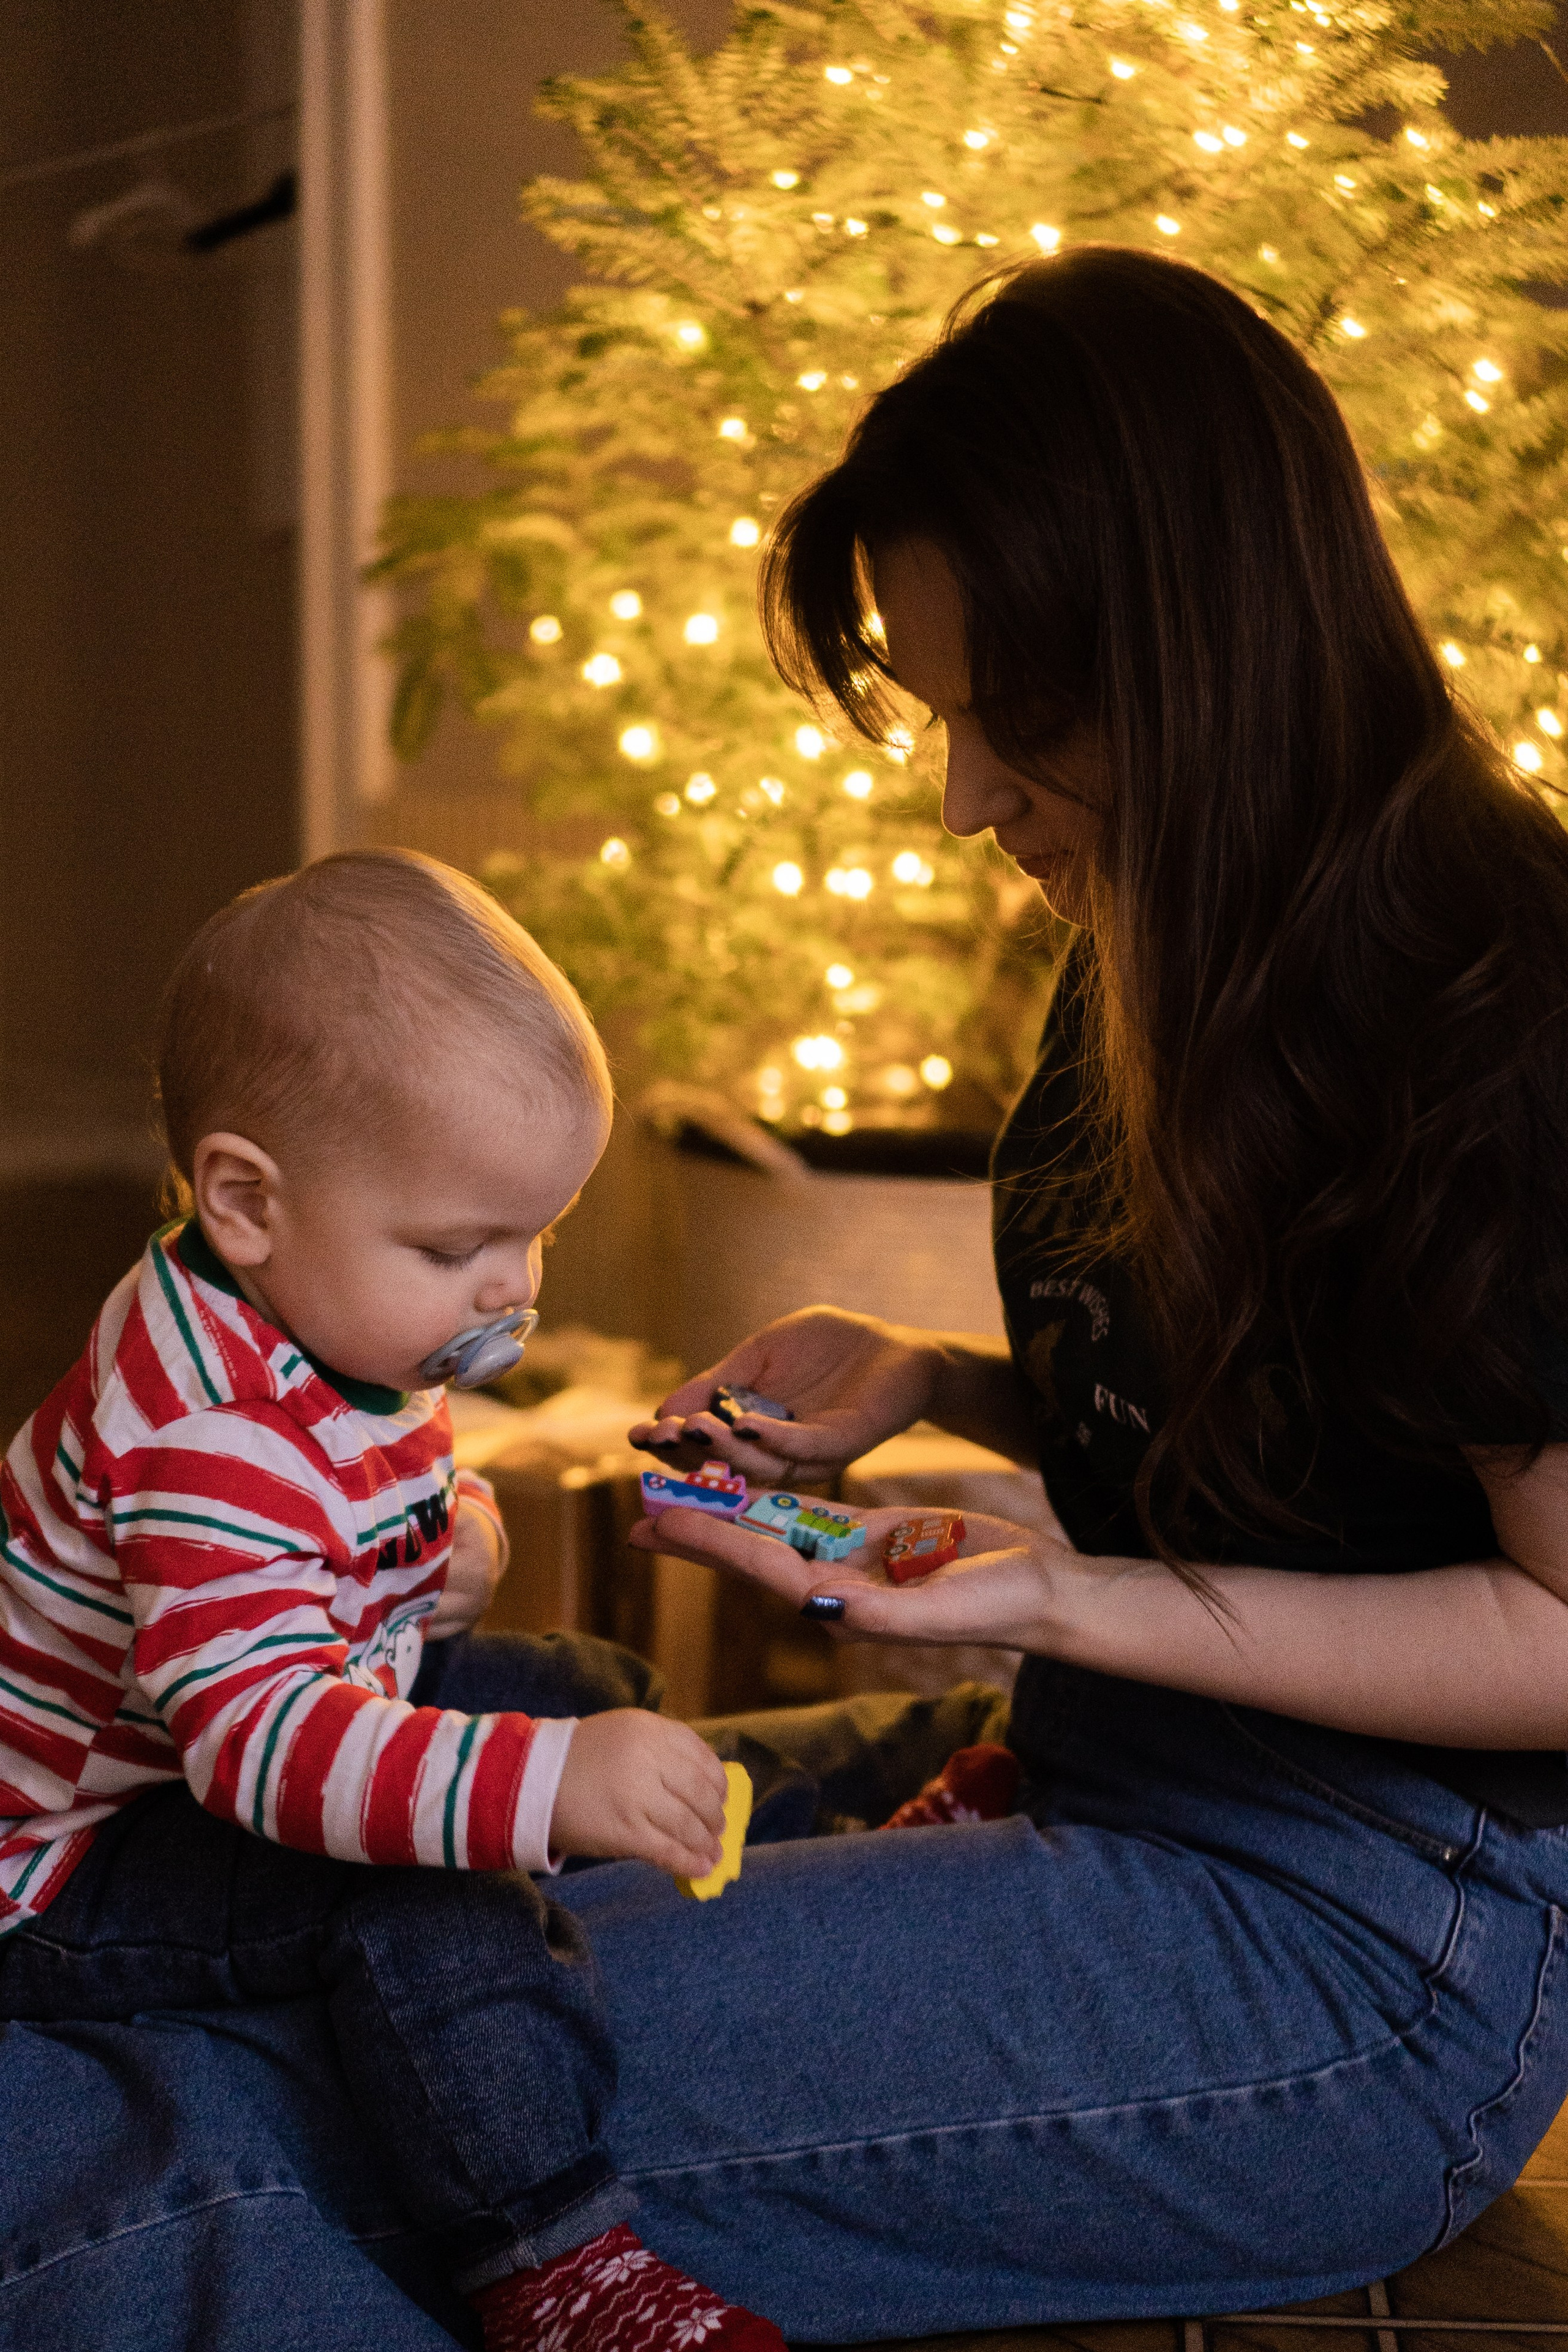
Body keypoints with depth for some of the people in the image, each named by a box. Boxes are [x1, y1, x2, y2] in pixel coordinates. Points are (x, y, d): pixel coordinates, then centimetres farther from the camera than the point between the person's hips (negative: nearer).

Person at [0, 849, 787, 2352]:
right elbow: (260, 1737, -47)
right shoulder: (211, 1438, -35)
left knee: (587, 1687, 14)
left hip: (295, 1726, 11)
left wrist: (443, 1543, -3)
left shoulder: (324, 1324, -1)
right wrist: (548, 1786, -57)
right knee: (422, 1900, -35)